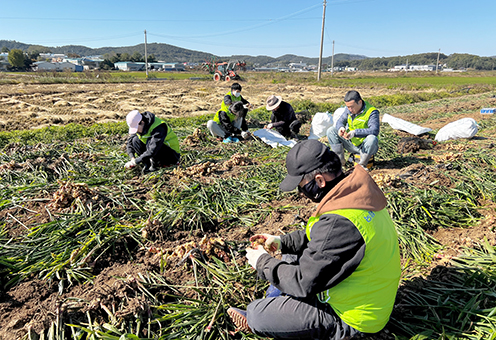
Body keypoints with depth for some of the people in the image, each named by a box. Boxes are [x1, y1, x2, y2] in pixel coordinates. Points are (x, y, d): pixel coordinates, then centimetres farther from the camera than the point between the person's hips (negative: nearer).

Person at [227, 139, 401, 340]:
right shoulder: (359, 191, -4)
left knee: (256, 314, -10)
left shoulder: (338, 223, -35)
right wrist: (282, 242, 4)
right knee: (289, 260, 19)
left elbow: (304, 283, -26)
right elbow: (321, 237, 12)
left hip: (351, 320, -9)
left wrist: (262, 262, -10)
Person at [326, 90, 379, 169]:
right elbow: (340, 121, 4)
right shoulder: (349, 109, -1)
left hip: (364, 146, -5)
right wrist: (341, 127, -22)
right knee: (331, 131, -6)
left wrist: (355, 132, -39)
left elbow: (374, 131, -30)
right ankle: (340, 159, -6)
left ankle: (362, 164, -17)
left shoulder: (372, 112, -18)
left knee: (372, 139, -39)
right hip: (351, 144, 5)